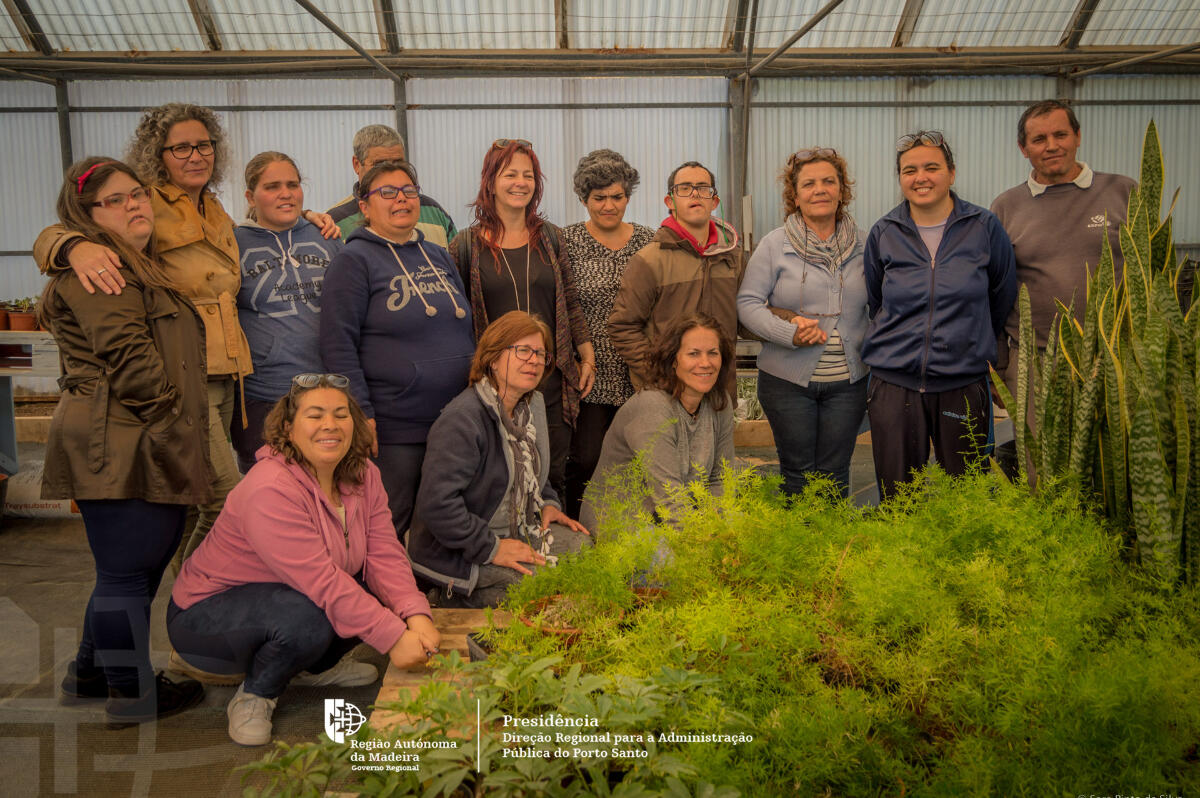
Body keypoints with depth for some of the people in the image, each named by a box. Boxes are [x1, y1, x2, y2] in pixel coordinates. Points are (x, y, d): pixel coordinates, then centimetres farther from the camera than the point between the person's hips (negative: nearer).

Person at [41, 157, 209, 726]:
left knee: (136, 568, 17)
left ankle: (90, 673, 31)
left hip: (147, 450, 10)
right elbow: (127, 356, -19)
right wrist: (172, 419, -13)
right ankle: (133, 693, 9)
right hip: (118, 446, -10)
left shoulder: (142, 268, 26)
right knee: (128, 572, -2)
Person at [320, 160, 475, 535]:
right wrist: (361, 414, -17)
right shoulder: (354, 260, -5)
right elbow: (338, 345, -11)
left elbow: (466, 329, 21)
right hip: (393, 431, -6)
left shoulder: (438, 255, 15)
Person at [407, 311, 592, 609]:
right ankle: (454, 598, -2)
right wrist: (491, 549, -25)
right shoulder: (462, 420, -23)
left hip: (521, 533, 10)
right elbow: (437, 501, -30)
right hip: (458, 556, -9)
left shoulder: (532, 406, 8)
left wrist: (548, 503, 7)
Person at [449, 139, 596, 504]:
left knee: (554, 475, 5)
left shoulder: (550, 237, 9)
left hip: (551, 378, 2)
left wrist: (587, 357, 7)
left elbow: (570, 303, 12)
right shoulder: (467, 245, 1)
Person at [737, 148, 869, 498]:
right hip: (788, 379, -2)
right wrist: (789, 333, -18)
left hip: (848, 380, 2)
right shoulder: (775, 245, -2)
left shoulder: (862, 244, 7)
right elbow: (748, 302, -4)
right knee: (798, 473, 7)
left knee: (835, 475, 8)